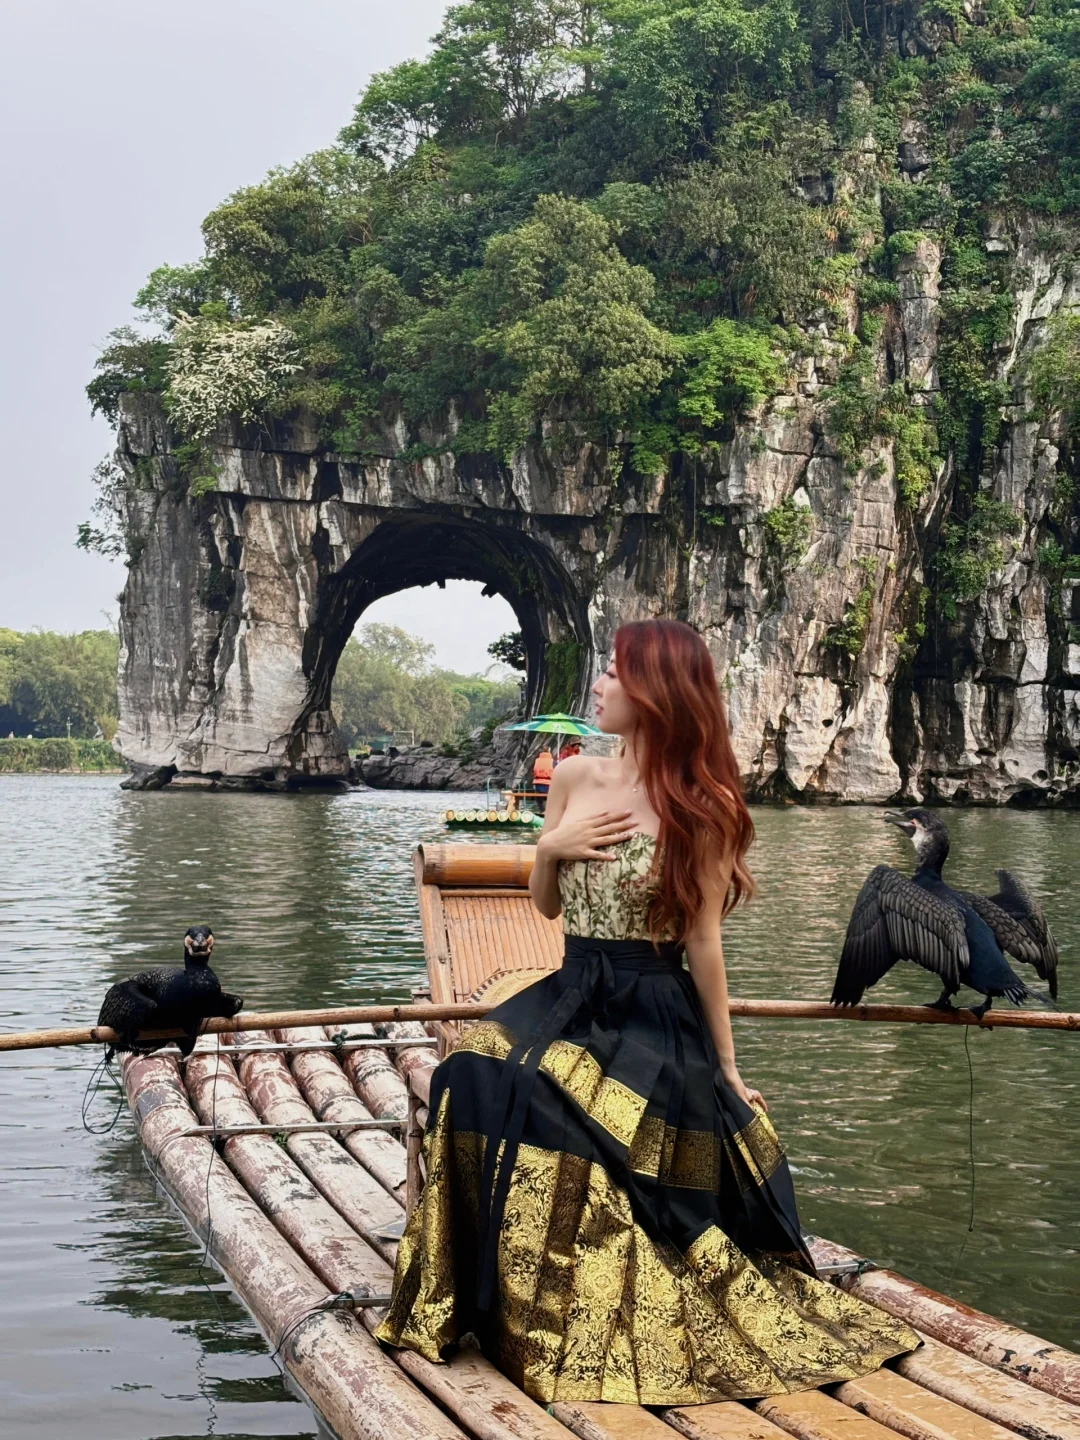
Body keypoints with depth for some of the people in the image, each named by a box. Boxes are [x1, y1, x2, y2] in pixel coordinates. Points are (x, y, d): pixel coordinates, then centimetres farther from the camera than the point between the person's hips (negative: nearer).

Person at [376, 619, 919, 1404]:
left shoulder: (699, 806, -7)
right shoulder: (575, 777, 6)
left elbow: (703, 941, -6)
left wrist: (727, 1067, -4)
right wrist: (550, 848, -7)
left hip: (656, 1021, -5)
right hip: (570, 1001, 5)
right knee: (478, 1077, -21)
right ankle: (492, 1303, -4)